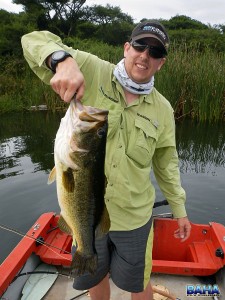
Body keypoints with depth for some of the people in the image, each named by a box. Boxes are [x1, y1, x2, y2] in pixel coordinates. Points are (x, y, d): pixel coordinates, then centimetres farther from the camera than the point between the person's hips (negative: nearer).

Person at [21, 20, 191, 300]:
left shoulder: (163, 109, -2)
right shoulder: (91, 72, -10)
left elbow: (166, 162, 7)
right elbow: (34, 41, -9)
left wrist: (179, 210, 12)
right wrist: (64, 60, -32)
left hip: (134, 218, 1)